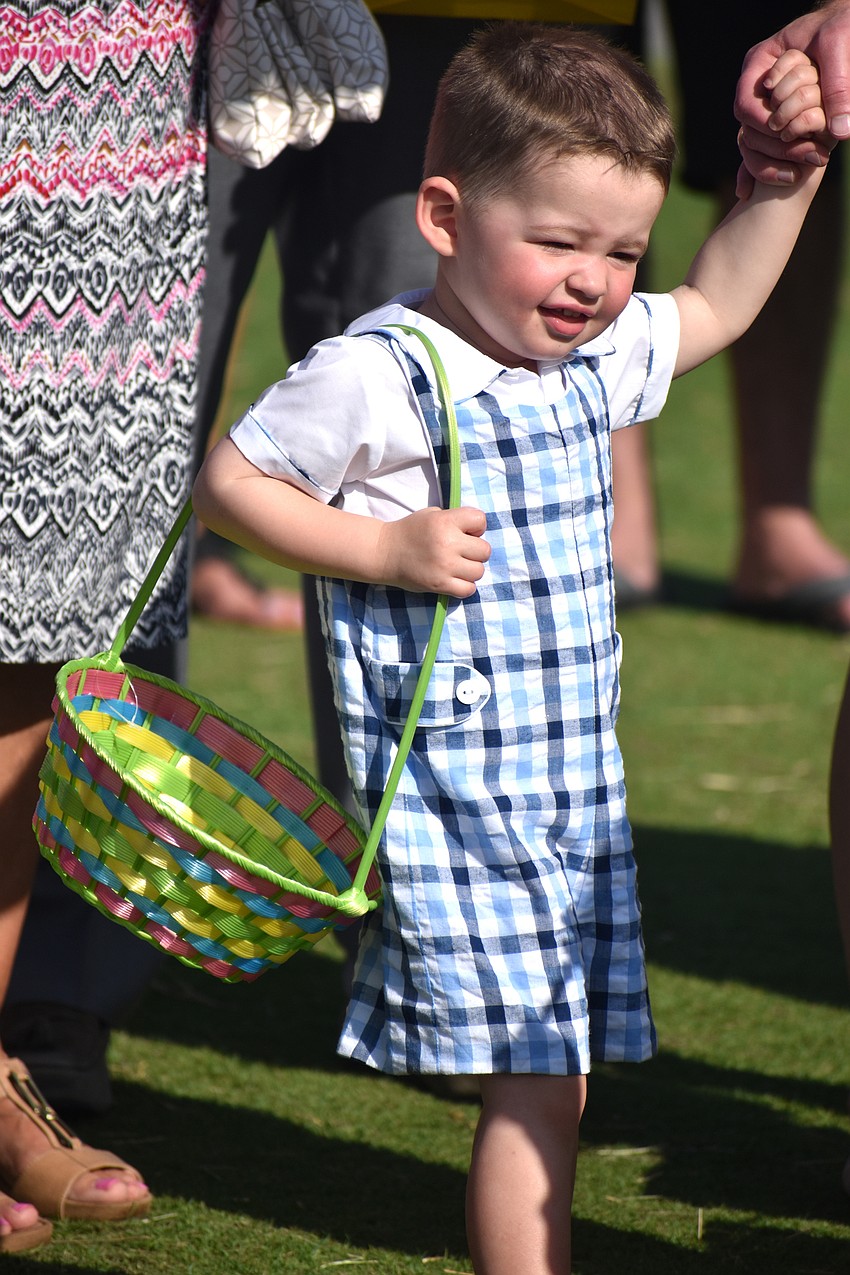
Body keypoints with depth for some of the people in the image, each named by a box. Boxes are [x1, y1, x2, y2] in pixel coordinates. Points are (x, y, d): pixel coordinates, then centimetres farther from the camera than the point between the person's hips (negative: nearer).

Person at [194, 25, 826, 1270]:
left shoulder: (594, 355, 10)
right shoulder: (379, 375, -13)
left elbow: (711, 309, 29)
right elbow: (230, 478, -8)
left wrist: (785, 174, 19)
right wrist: (387, 552, -17)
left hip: (580, 788, 8)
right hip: (457, 792, -8)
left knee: (557, 1075, 8)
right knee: (536, 1079, -11)